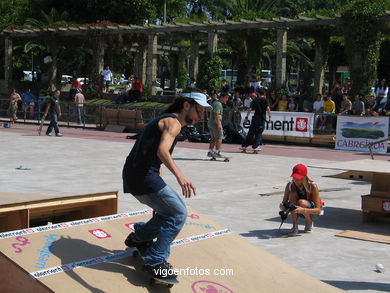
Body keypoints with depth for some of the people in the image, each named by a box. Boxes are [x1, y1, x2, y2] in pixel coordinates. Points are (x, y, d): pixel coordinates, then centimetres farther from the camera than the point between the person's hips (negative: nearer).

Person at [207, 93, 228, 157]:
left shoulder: (215, 102, 17)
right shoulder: (218, 104, -15)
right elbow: (216, 115, -22)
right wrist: (219, 124, -23)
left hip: (210, 123, 10)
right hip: (215, 123, -10)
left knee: (213, 139, 13)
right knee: (219, 138, -3)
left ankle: (210, 152, 12)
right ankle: (217, 152, -3)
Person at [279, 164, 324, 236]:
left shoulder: (312, 186, -28)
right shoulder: (290, 185, -16)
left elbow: (318, 210, -29)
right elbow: (284, 202, -9)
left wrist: (303, 210, -47)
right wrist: (282, 206, -35)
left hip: (313, 211, -4)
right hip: (300, 211, 4)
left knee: (301, 202, -36)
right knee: (293, 194, -25)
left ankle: (309, 224, -4)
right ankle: (295, 227, -21)